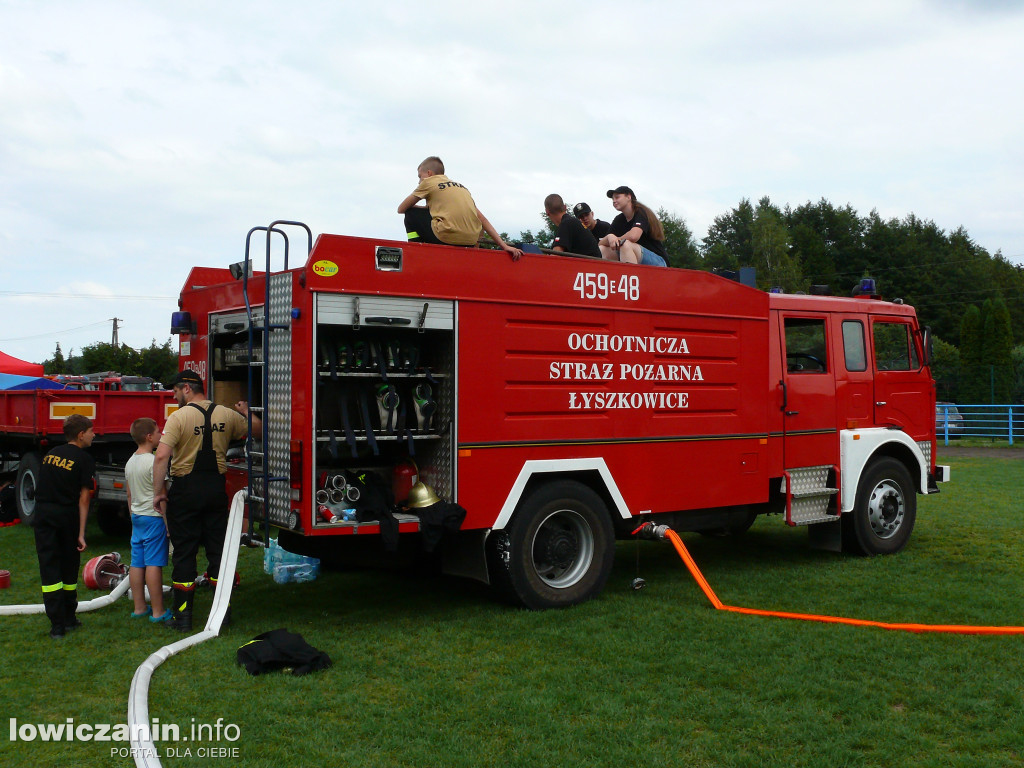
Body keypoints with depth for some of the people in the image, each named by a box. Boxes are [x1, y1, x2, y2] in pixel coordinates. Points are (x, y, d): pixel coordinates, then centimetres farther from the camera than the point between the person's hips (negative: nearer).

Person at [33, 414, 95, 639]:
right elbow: (83, 497, -8)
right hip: (67, 513, -3)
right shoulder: (84, 460, -4)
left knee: (49, 568, 2)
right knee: (69, 568, 12)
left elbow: (43, 487, 15)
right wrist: (81, 533, -8)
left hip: (43, 512, 3)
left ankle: (57, 624, -1)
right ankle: (69, 619, 21)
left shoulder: (50, 454, 13)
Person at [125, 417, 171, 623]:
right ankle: (158, 612, -4)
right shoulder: (154, 462, -16)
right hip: (154, 517, -9)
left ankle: (139, 608, 18)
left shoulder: (130, 462, 11)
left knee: (137, 563, 10)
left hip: (137, 517, 9)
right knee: (154, 564, -7)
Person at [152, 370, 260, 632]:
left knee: (184, 552, 5)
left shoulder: (178, 417, -10)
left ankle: (182, 616, 9)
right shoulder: (227, 415, 2)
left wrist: (159, 491, -10)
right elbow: (256, 427, 17)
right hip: (217, 489, 4)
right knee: (218, 549, 11)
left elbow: (162, 456, -18)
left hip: (185, 490, -3)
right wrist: (246, 412, 35)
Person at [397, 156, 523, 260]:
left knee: (411, 213, 15)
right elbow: (481, 218, 18)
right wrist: (504, 245, 13)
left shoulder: (428, 181, 11)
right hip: (470, 242, 6)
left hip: (447, 238, -6)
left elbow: (401, 209, 16)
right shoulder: (460, 186, 26)